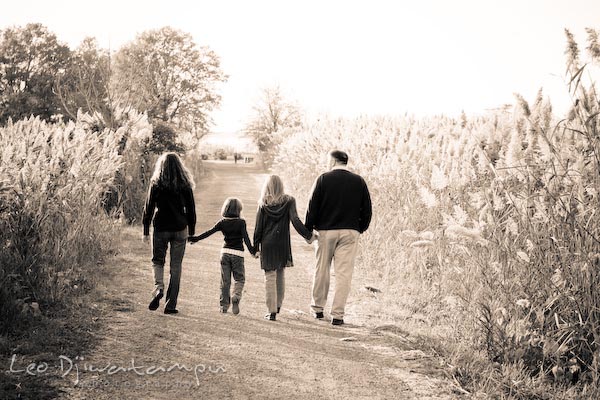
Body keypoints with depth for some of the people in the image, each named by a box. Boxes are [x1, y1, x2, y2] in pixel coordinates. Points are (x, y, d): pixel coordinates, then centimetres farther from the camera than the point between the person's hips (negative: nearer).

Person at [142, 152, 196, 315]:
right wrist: (191, 232, 12)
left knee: (157, 260, 16)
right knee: (176, 266, 7)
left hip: (160, 229, -1)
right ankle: (171, 304, 6)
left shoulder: (156, 184, -3)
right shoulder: (185, 185, 0)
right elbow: (191, 210, 4)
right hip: (180, 230, 1)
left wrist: (146, 231, 5)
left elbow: (148, 208, -1)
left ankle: (158, 287, -12)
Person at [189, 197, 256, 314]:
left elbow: (209, 232, 2)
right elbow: (245, 237, -14)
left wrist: (196, 238, 9)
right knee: (239, 279, 6)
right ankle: (236, 296, -20)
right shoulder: (241, 222, -5)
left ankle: (224, 305, 8)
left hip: (225, 252, 3)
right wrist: (251, 250, -16)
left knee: (225, 280, 8)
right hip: (237, 253, -3)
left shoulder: (222, 222, 3)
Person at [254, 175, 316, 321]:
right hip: (283, 244, 1)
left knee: (270, 277, 2)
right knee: (281, 275, 18)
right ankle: (278, 305, 27)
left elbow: (258, 227, 0)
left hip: (267, 244, -1)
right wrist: (308, 236, -7)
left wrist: (256, 246, 6)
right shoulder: (288, 201, -1)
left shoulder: (263, 204, -1)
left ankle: (272, 311, -2)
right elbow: (295, 221, -11)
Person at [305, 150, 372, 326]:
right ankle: (337, 314, -1)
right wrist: (361, 228, 18)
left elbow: (312, 206, -4)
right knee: (344, 273, 1)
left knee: (321, 270, 13)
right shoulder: (359, 181, 3)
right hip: (350, 232, 1)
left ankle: (318, 308, 23)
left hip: (326, 231, -1)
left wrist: (308, 229, 6)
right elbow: (367, 209, 6)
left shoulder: (323, 179, -4)